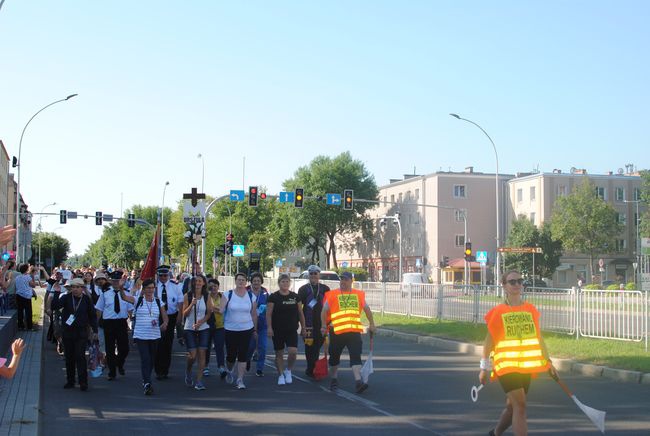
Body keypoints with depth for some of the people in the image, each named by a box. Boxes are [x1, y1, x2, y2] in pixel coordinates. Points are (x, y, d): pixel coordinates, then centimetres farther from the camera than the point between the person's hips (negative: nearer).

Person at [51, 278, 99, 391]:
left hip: (81, 333, -2)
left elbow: (92, 316, 6)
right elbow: (54, 306, -11)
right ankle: (70, 381, 17)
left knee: (80, 357, -9)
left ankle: (83, 382, -7)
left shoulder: (87, 300, 1)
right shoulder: (66, 298, 2)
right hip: (67, 332, 2)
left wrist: (95, 331, 2)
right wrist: (57, 293, -20)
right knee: (69, 358, 8)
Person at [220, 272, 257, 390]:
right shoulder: (228, 295, -1)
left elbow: (254, 314, 11)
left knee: (243, 355, -3)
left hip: (246, 329, 1)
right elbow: (221, 309, -10)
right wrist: (218, 310, -33)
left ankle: (240, 380, 4)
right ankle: (229, 371, 35)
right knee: (231, 355, 3)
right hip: (230, 330, -1)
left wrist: (255, 329, 13)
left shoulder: (251, 296, 4)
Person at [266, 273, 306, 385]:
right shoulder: (273, 297, -3)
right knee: (279, 353, 5)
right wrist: (269, 327, -14)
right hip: (278, 330, -1)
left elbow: (300, 313, 11)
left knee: (293, 351, -13)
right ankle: (281, 375, 18)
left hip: (292, 330, 1)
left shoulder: (295, 297, 6)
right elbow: (269, 314, -5)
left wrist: (303, 327, 10)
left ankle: (288, 370, 12)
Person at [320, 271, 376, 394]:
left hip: (354, 331, 1)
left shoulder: (359, 295, 11)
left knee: (356, 356, -11)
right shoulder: (332, 295, 4)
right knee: (334, 357, 12)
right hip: (336, 332, 0)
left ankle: (358, 381, -18)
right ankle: (333, 380, 30)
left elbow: (367, 309, 20)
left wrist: (372, 325, 19)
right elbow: (324, 311, 4)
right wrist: (324, 326, -6)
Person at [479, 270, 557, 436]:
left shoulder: (530, 310, 6)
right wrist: (484, 368, 1)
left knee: (512, 406, 12)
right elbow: (490, 340, 0)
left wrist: (548, 362, 13)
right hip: (506, 365, -4)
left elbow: (538, 337, 14)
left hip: (526, 366, 5)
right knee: (520, 405, -14)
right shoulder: (498, 312, -5)